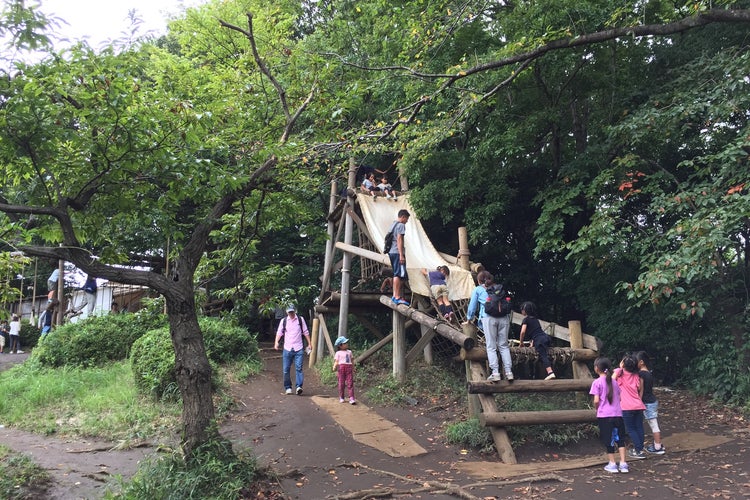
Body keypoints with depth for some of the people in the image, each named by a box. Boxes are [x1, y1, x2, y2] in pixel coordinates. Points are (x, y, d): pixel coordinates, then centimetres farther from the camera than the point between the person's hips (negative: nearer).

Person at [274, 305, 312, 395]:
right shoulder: (283, 321, 7)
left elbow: (305, 332, 11)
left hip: (298, 349, -1)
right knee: (286, 369, 2)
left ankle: (299, 386, -17)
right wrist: (276, 342, -15)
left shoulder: (300, 319, 7)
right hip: (287, 349, 1)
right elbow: (279, 332, 2)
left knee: (299, 368, -12)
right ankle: (288, 388, 12)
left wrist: (309, 344, 8)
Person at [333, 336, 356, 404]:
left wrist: (353, 370, 18)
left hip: (349, 368, 2)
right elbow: (336, 362, -2)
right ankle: (341, 398, 18)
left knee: (350, 383, -6)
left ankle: (351, 398, -9)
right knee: (341, 383, 4)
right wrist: (335, 368, -21)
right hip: (341, 368, -2)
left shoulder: (349, 352, 16)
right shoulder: (338, 353, 5)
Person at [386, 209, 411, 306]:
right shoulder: (401, 225, -7)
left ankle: (395, 295, 17)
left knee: (397, 274, 15)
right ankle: (397, 297, -13)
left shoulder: (393, 224, 20)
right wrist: (401, 255, -20)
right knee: (399, 274, -11)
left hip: (391, 252, 10)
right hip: (397, 252, -10)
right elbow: (399, 240, -16)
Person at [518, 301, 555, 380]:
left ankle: (550, 373, -29)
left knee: (543, 356, -16)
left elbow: (523, 332, -7)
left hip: (539, 340, -8)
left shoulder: (526, 319, 2)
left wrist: (521, 342, 6)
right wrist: (532, 343, 28)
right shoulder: (535, 319, 26)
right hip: (545, 337, 9)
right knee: (544, 355, 20)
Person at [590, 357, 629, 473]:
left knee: (608, 439, 6)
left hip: (604, 415, -4)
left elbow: (596, 400, -13)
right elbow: (619, 398, 10)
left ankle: (612, 464, 10)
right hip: (617, 414, 4)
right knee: (620, 438, 11)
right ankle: (623, 463, 8)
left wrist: (596, 407, 6)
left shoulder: (597, 382, -8)